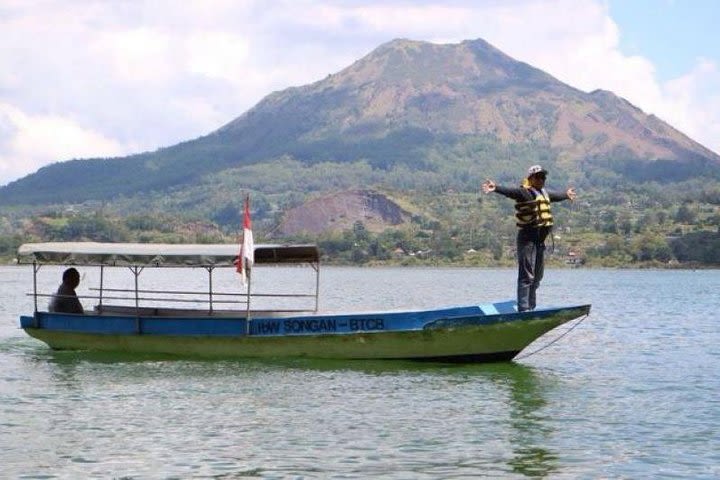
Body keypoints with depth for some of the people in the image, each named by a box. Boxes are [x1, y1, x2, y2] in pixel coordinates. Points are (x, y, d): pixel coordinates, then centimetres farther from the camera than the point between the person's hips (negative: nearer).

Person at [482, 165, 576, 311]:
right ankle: (523, 308, -13)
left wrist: (566, 195, 60)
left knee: (537, 276, 15)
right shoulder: (524, 192, -9)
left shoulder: (544, 193, 19)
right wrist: (496, 188, -46)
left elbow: (554, 196, 41)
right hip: (528, 237, -9)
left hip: (540, 239, 9)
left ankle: (531, 307, 23)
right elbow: (510, 191, -27)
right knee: (526, 276, -12)